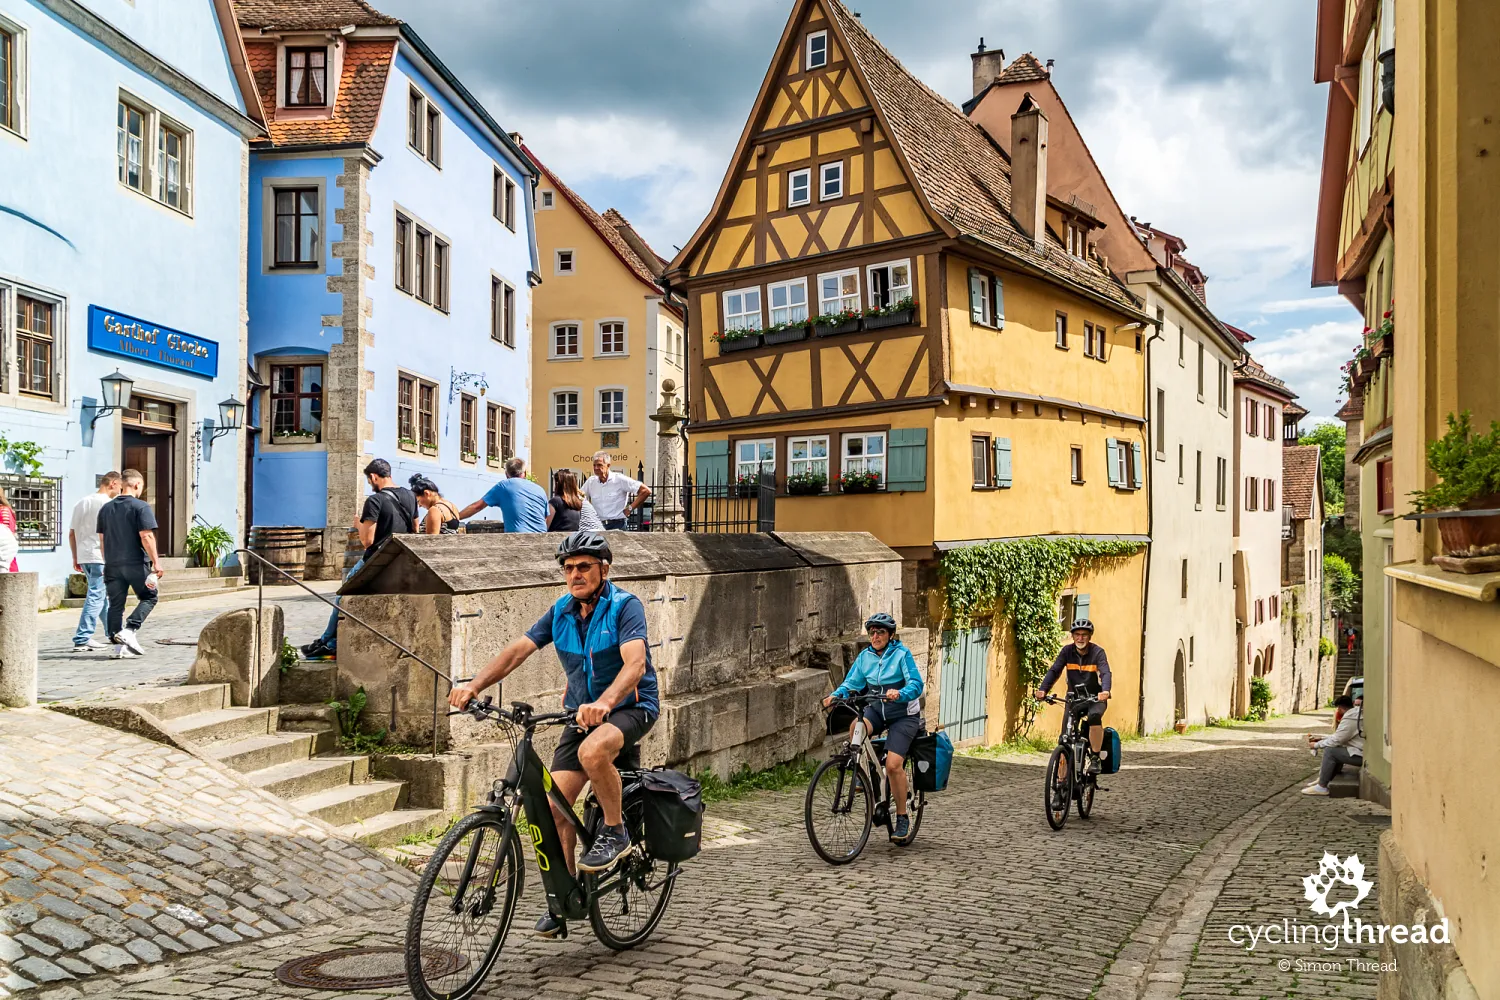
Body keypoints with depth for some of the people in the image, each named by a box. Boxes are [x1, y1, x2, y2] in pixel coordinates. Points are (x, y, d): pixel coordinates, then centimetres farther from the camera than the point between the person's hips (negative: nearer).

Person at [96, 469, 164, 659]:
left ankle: (119, 645, 5)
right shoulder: (141, 507, -8)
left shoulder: (106, 508, 12)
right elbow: (146, 537, -15)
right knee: (148, 598, 8)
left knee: (115, 605, 8)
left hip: (113, 565, 5)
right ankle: (129, 631, -10)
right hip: (136, 564, -5)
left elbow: (102, 539, 17)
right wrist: (156, 562, -13)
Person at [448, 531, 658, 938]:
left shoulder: (626, 606, -16)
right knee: (555, 804, -5)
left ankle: (615, 831, -12)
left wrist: (604, 702, -49)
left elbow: (635, 663, -31)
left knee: (593, 751, -37)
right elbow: (518, 650, -6)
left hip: (631, 707, -5)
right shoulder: (562, 611, 2)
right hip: (582, 712, 6)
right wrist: (474, 684, -21)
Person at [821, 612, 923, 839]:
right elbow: (851, 683, 1)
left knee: (893, 765, -17)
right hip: (876, 710, 4)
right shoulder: (865, 656, 2)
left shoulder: (902, 654, -12)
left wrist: (900, 694, -42)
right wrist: (836, 695, -20)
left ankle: (902, 817, 1)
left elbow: (916, 684, -21)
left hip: (903, 715, -4)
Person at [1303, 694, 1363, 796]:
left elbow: (1336, 740, -16)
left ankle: (1322, 787, -9)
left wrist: (1316, 745, -3)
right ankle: (1322, 779, 17)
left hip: (1360, 755, -10)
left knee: (1330, 751, -13)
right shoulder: (1356, 713, 14)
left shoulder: (1350, 718, -19)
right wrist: (1321, 738, 18)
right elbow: (1339, 736, 21)